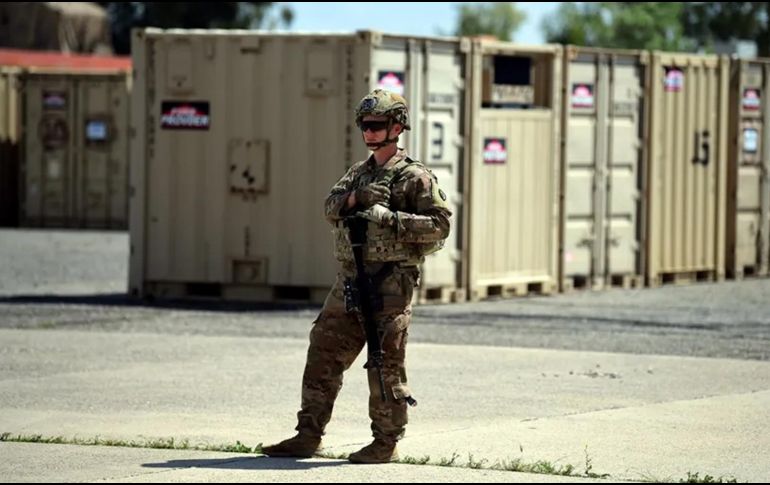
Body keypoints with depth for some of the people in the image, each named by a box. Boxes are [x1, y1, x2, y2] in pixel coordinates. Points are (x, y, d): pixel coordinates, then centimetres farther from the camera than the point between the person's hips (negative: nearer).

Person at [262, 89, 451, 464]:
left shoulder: (414, 177, -5)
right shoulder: (358, 172, 19)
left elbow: (440, 225, -11)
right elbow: (331, 207, 11)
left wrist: (390, 218, -17)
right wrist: (353, 198, -10)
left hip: (390, 283, -7)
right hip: (349, 280, 7)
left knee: (385, 363, -3)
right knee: (324, 354, 6)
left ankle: (386, 443, 4)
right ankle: (308, 436, 11)